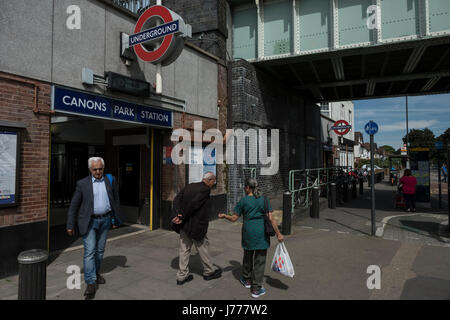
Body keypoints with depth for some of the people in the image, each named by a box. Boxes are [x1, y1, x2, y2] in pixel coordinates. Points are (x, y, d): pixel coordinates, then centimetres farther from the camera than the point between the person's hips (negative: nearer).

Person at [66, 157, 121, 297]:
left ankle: (96, 272, 34)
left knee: (100, 250, 14)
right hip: (89, 221, -3)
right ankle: (91, 282, -3)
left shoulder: (110, 181, 2)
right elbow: (74, 205, -2)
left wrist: (116, 218, 9)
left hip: (105, 220, 3)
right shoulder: (82, 183, -5)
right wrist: (70, 225, -3)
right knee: (89, 251, -7)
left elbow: (116, 200, 10)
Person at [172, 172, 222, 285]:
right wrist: (182, 217, -11)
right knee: (203, 247, 12)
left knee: (184, 249, 13)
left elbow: (179, 199, -2)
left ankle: (182, 276, 22)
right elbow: (194, 204, -20)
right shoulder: (206, 190, -14)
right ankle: (208, 272, 30)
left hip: (184, 225, 6)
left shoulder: (189, 186, 6)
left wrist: (180, 215, -8)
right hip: (196, 226, -6)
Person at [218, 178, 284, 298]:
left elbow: (234, 218, 1)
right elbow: (271, 218, -7)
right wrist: (278, 234, -2)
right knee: (259, 260, 7)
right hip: (261, 233, -1)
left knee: (248, 257, 21)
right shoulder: (264, 200, -2)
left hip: (248, 233, 1)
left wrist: (224, 216, 19)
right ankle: (256, 289, 12)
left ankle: (247, 280, 40)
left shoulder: (243, 201, -3)